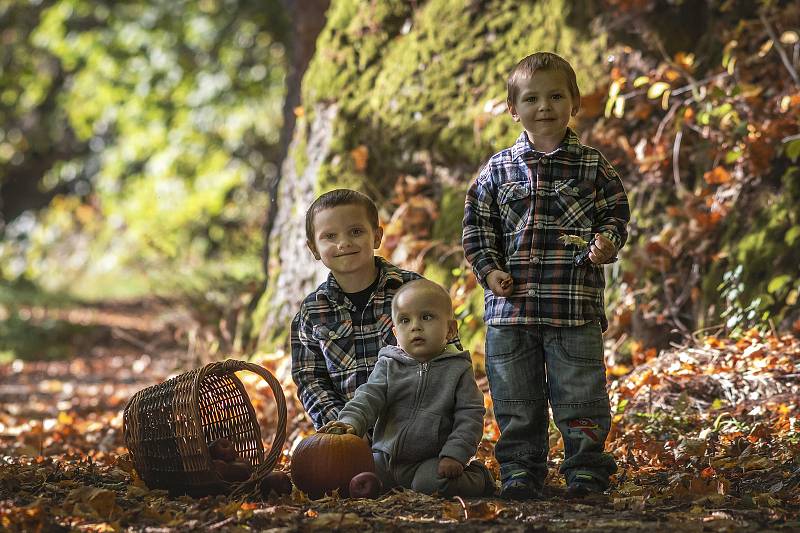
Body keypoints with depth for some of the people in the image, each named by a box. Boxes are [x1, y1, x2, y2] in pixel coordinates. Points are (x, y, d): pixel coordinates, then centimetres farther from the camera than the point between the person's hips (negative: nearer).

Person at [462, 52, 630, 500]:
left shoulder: (593, 166, 4)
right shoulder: (499, 169, 7)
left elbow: (616, 215, 8)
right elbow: (477, 225, 9)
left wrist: (607, 243, -13)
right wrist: (489, 270, -4)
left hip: (576, 304, -2)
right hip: (511, 305, 2)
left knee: (580, 396, 2)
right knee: (516, 401, 8)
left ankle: (586, 471, 12)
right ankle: (520, 472, 18)